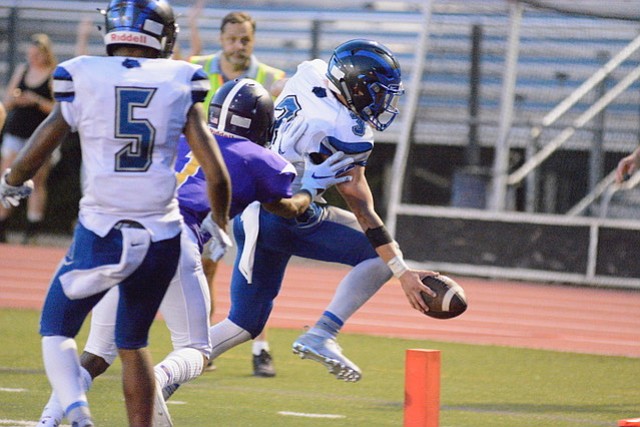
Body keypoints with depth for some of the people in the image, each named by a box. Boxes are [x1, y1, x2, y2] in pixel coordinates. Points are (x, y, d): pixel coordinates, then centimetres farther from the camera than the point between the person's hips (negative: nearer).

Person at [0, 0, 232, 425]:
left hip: (100, 234, -2)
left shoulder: (83, 80, -2)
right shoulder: (180, 86, 1)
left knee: (56, 331, 16)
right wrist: (221, 227, 16)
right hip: (162, 237, 2)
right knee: (133, 344, 21)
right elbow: (217, 175, -1)